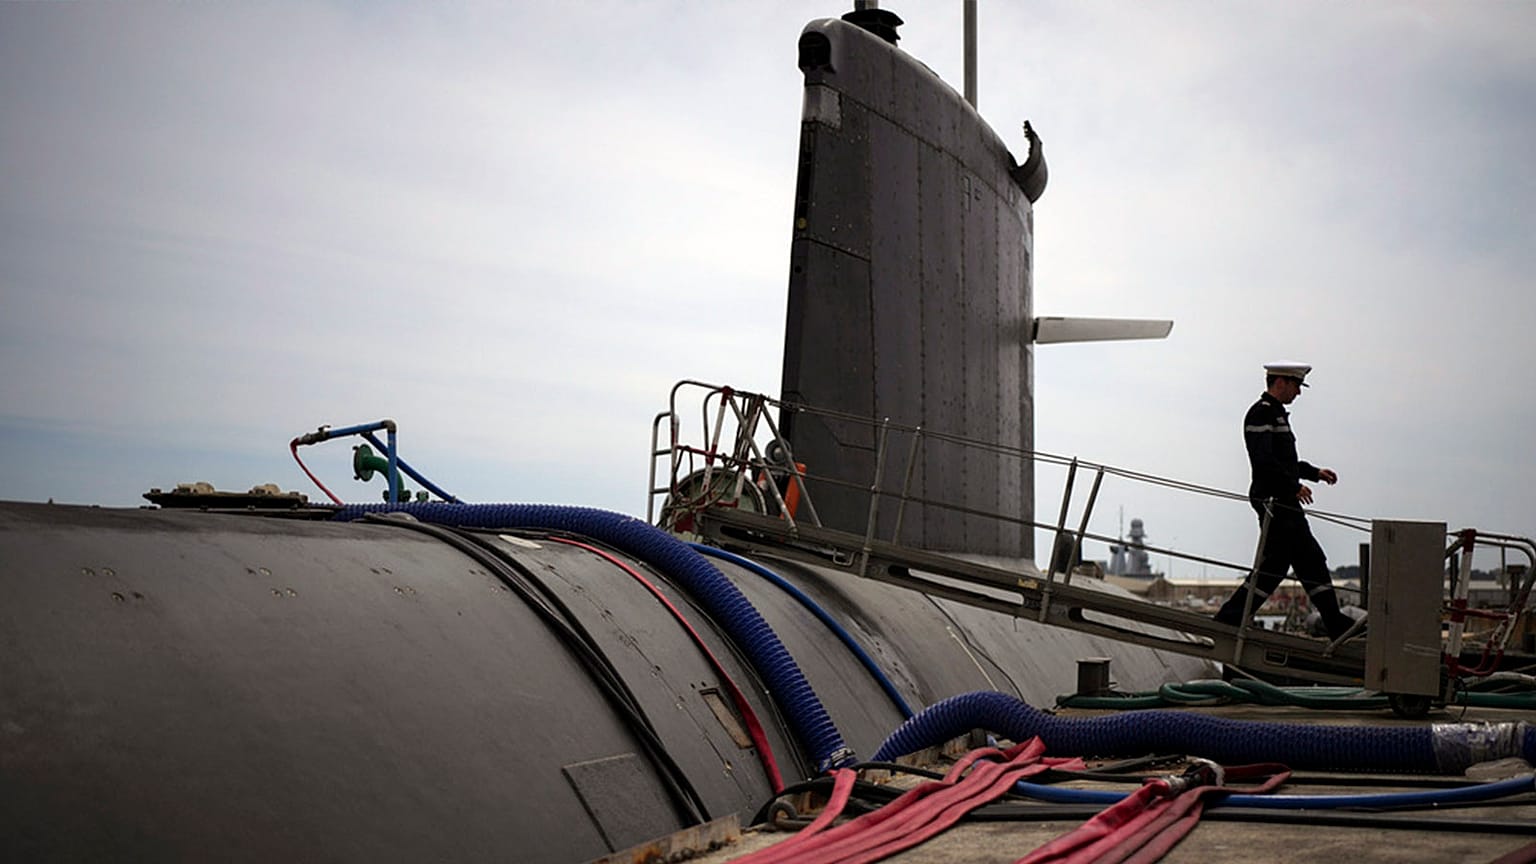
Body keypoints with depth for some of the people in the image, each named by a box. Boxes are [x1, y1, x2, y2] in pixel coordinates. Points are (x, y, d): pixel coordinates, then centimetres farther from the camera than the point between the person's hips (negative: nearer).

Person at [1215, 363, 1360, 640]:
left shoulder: (1276, 413, 19)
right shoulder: (1261, 413, -14)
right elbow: (1264, 461, -23)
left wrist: (1315, 472, 22)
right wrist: (1295, 486, -18)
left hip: (1285, 503, 11)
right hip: (1273, 501, -11)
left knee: (1312, 562, 12)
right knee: (1273, 565, -7)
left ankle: (1337, 625, 18)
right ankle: (1228, 620, -1)